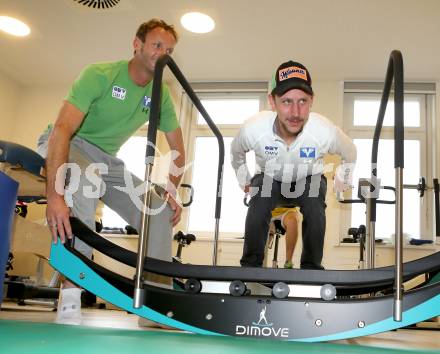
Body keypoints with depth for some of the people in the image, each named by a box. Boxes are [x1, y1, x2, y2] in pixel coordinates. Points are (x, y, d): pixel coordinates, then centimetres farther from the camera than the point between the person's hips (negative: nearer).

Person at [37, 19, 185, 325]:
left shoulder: (161, 95, -4)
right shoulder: (100, 75, -21)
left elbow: (177, 149, 4)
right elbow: (62, 130, -32)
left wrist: (172, 192, -13)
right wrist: (55, 195, -43)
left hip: (106, 160, 6)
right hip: (67, 147, -6)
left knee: (160, 212, -10)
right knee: (85, 182, -39)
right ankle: (70, 300, -38)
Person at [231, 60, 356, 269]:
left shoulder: (326, 132, -33)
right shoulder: (252, 129, -32)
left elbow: (350, 154, -6)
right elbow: (236, 153, -4)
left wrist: (342, 179, 2)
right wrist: (244, 179, 4)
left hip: (310, 179, 0)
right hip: (269, 179, 0)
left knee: (315, 212, -29)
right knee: (258, 209, -29)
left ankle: (311, 268, -10)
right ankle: (251, 265, -11)